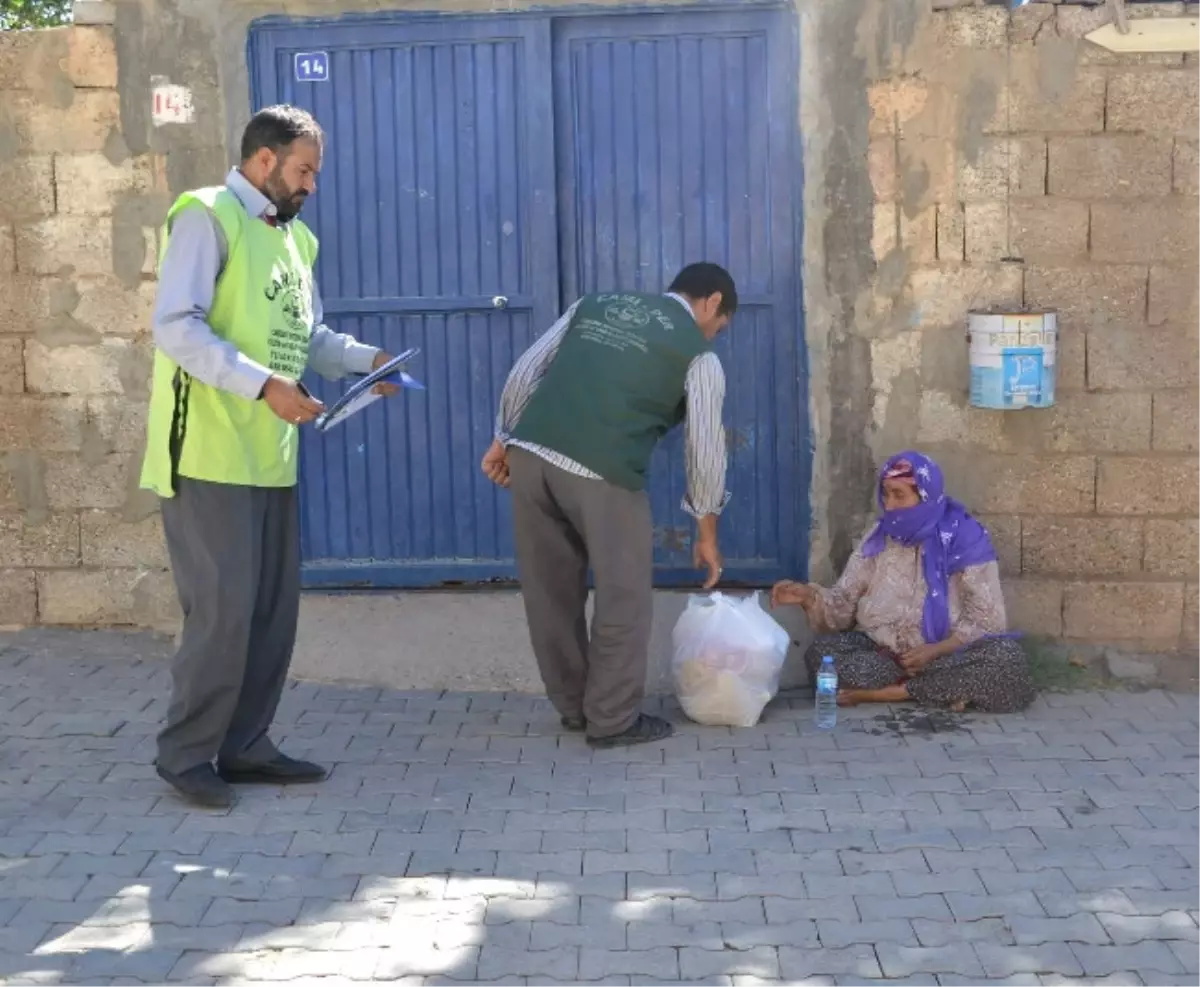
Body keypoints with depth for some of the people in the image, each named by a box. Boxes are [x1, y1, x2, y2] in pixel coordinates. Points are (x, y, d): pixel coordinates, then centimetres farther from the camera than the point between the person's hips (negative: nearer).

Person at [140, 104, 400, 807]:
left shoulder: (295, 237, 16)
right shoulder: (207, 218, -9)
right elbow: (176, 327, -19)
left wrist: (367, 359, 2)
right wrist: (265, 385, -25)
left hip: (270, 457, 8)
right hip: (210, 455, -8)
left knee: (274, 609, 10)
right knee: (223, 609, -7)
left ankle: (244, 746, 21)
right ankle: (186, 753, 8)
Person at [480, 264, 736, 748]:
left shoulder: (596, 304, 23)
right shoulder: (699, 355, 9)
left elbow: (525, 371, 17)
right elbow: (705, 448, 10)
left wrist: (503, 439, 22)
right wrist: (706, 533, 19)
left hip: (530, 453, 6)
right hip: (601, 473, -5)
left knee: (551, 590, 17)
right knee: (624, 597, 11)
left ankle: (573, 706, 30)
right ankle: (613, 719, 17)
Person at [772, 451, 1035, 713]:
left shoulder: (964, 539, -4)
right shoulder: (879, 539, 6)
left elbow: (986, 621, -7)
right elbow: (844, 605, 6)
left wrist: (937, 650, -21)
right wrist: (810, 597, -14)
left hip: (947, 655, -2)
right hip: (883, 654, 3)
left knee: (1007, 656, -31)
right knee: (822, 651, -26)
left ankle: (895, 690, -28)